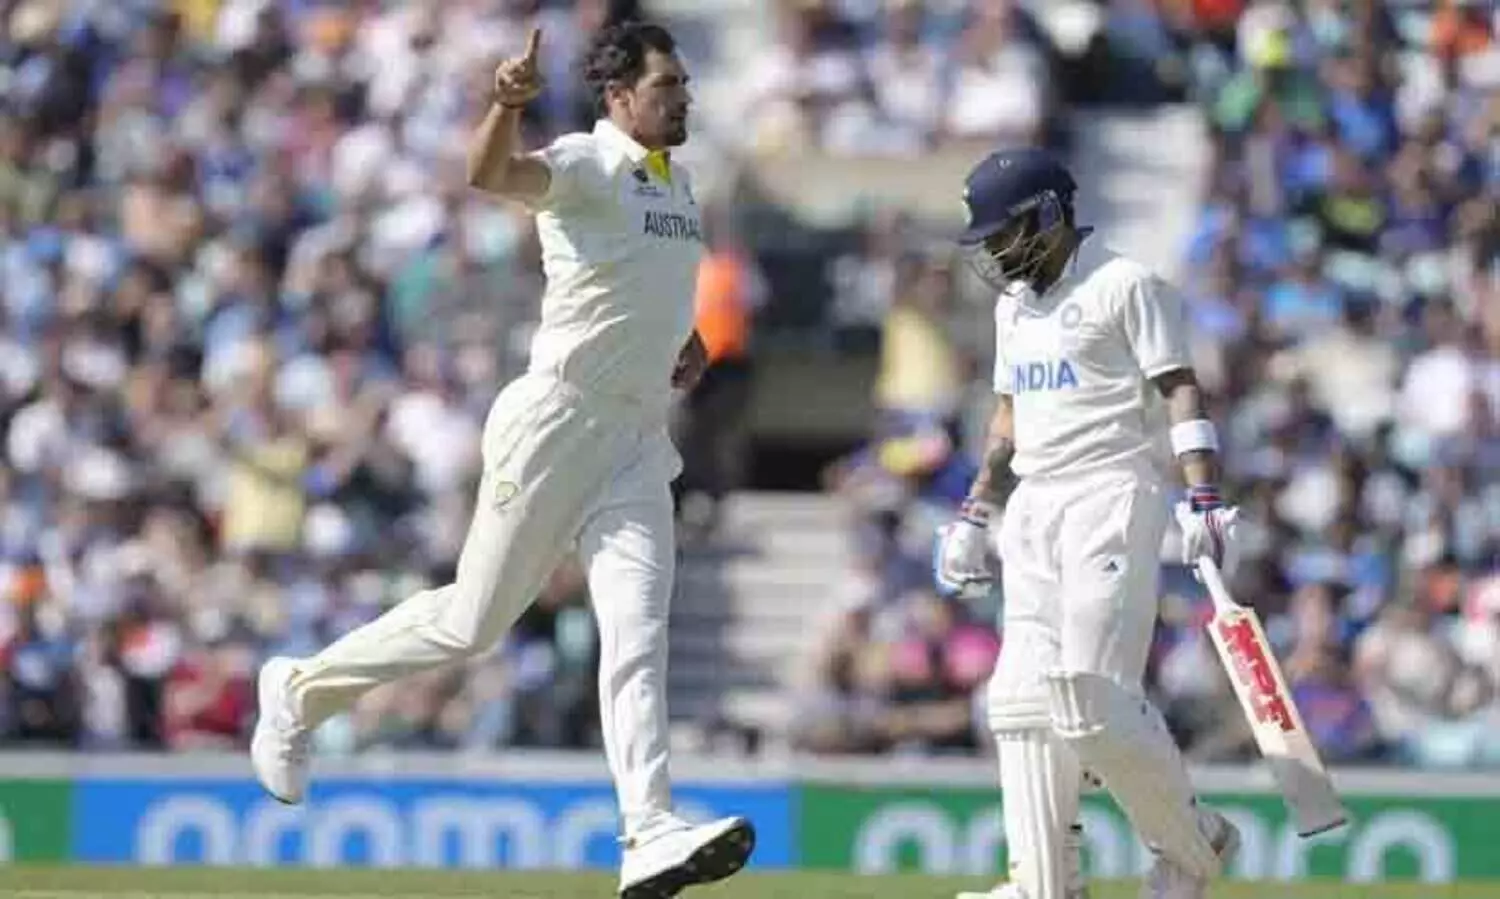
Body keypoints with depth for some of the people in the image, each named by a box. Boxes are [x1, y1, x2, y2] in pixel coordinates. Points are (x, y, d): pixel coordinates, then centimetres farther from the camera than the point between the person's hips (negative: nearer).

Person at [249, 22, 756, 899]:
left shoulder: (679, 183, 14)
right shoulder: (586, 166, -11)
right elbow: (493, 175, -34)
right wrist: (509, 105, -54)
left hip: (638, 440, 7)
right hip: (558, 423, -7)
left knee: (638, 636, -8)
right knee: (474, 620, 1)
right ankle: (302, 689, 22)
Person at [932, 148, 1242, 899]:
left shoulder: (1124, 286, -6)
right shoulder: (1014, 304, 19)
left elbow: (1179, 392, -12)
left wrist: (1203, 500, -21)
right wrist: (976, 514, 20)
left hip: (1112, 497, -8)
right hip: (1033, 508, 8)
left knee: (1093, 698, -15)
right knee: (1023, 697, 0)